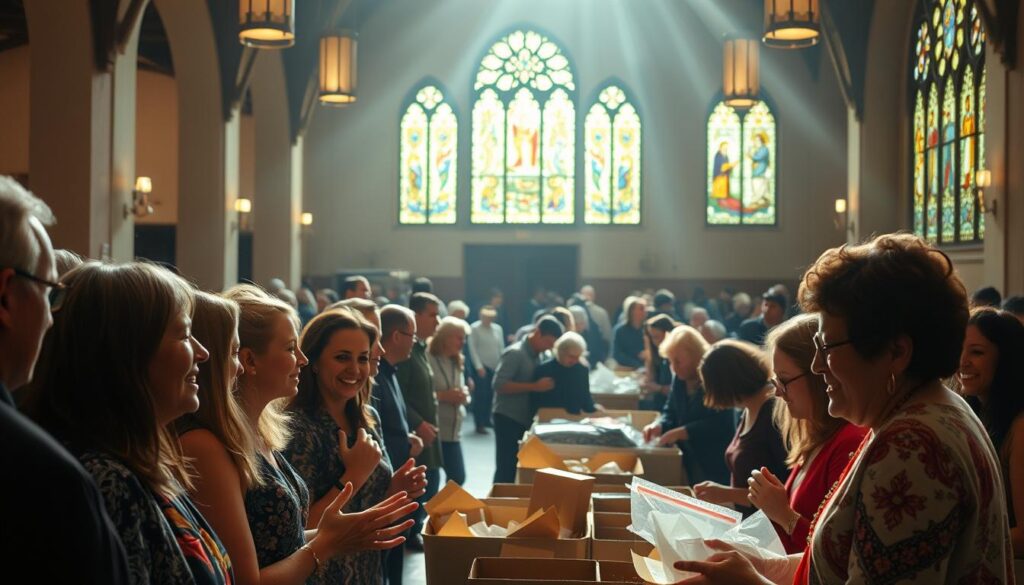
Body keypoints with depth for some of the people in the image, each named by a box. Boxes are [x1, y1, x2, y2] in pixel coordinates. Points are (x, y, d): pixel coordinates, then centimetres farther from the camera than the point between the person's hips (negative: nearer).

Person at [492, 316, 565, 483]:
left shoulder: (536, 355, 11)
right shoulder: (515, 353, -14)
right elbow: (499, 384, -23)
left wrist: (541, 386, 3)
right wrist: (534, 386, -26)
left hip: (525, 419, 8)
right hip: (508, 418, -8)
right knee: (506, 469, -4)